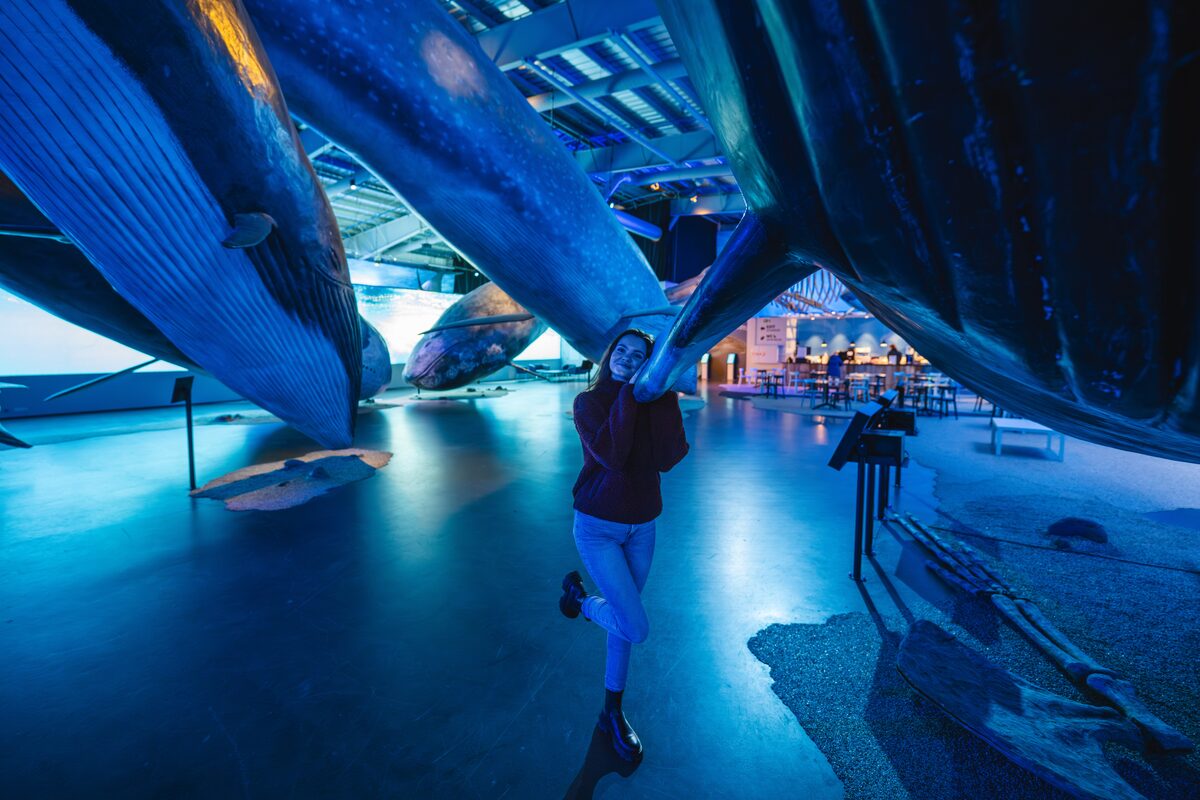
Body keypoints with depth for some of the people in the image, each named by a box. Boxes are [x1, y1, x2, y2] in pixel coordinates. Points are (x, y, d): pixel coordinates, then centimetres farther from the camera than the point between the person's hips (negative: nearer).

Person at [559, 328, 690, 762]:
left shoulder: (656, 402, -2)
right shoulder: (589, 401, -12)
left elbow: (667, 458, -17)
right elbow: (610, 455, -28)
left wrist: (661, 395, -19)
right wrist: (629, 394, -25)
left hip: (642, 527, 4)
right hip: (598, 526, -4)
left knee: (623, 620, 17)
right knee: (637, 628, -9)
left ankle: (612, 712, 39)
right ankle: (579, 598, 22)